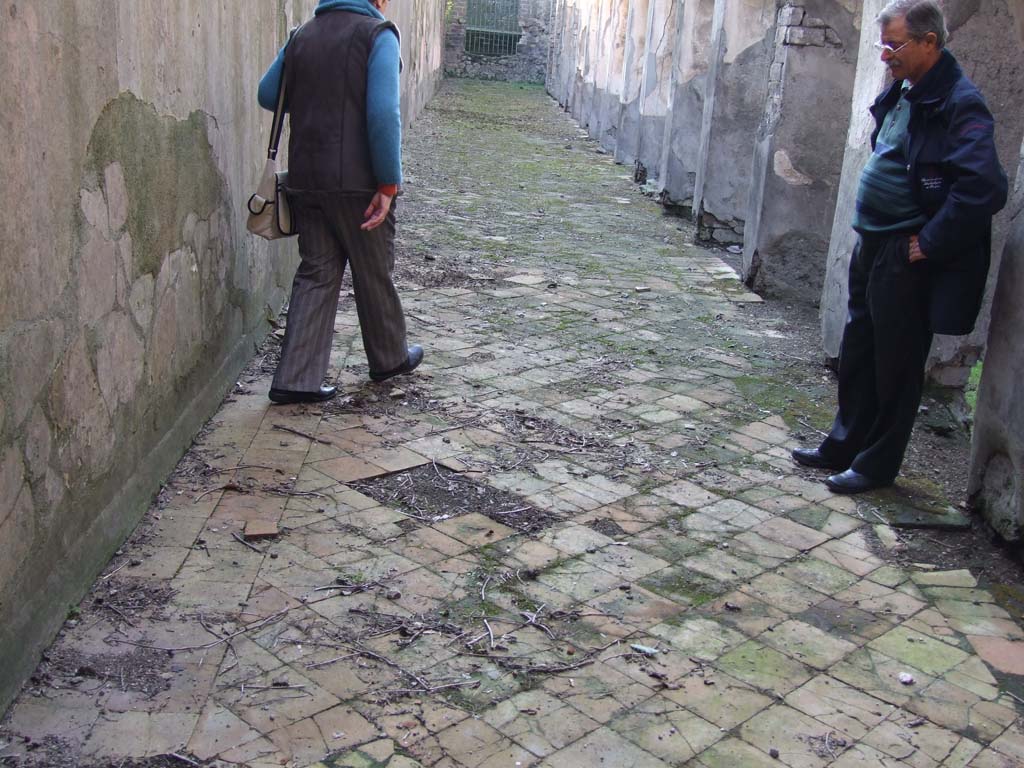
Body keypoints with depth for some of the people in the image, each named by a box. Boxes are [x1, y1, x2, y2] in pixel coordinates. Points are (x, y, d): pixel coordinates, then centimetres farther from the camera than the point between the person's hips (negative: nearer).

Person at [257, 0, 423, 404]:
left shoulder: (303, 35, 10)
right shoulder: (378, 34, -8)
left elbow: (267, 94, 17)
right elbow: (384, 114, -18)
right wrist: (389, 184, -16)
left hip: (305, 181, 5)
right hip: (358, 183, -5)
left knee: (315, 274, 10)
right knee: (373, 274, 12)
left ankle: (295, 379, 5)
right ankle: (389, 358, 30)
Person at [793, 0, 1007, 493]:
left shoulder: (959, 105, -18)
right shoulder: (901, 96, 11)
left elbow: (983, 189, -27)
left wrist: (928, 244, -21)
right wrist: (870, 236, 15)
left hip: (906, 258, -9)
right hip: (872, 246, 9)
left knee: (896, 364, 3)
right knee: (858, 352, 18)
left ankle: (878, 465, 17)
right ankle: (845, 446, 32)